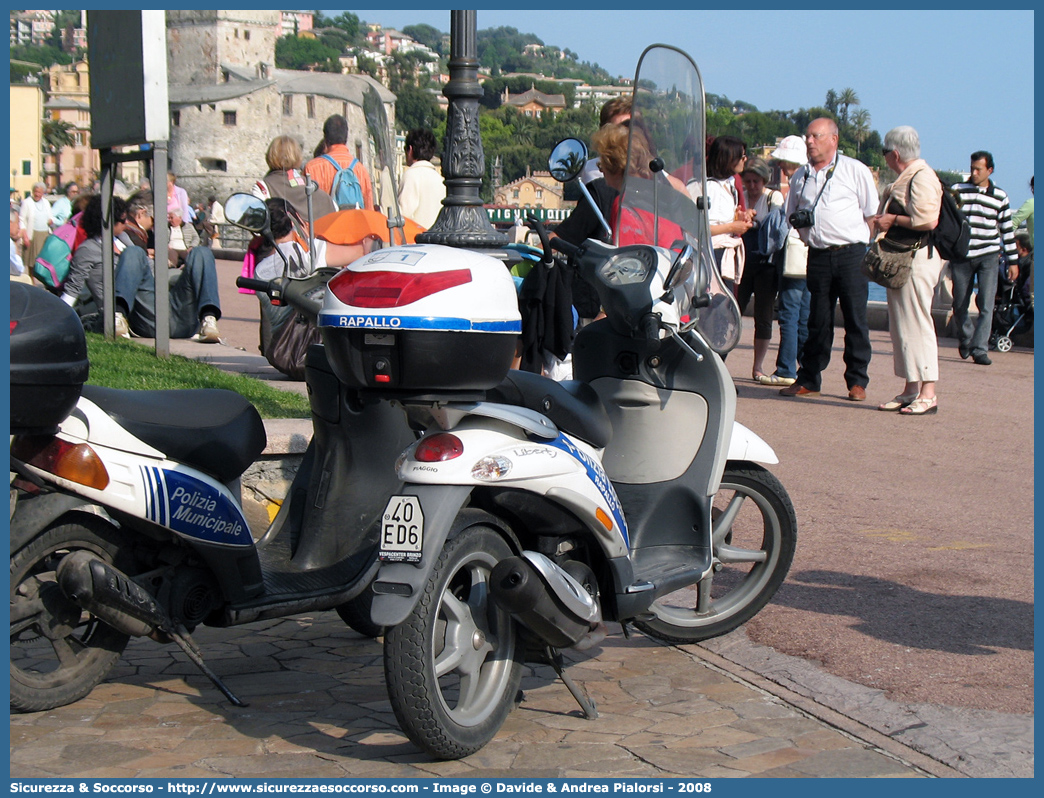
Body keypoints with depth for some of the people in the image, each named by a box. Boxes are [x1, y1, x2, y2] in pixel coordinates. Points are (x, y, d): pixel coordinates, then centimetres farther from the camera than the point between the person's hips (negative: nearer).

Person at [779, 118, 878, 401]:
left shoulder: (855, 170, 2)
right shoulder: (800, 176, 15)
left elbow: (872, 214, 4)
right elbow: (791, 214, 26)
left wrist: (855, 239, -2)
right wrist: (800, 223, 8)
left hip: (851, 253, -4)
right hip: (818, 256, 4)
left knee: (856, 319, -2)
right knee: (818, 320, 7)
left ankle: (857, 381, 5)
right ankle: (808, 380, 12)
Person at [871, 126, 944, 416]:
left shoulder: (922, 177, -14)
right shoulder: (904, 180, 18)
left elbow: (928, 220, -25)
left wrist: (893, 220, -14)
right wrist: (882, 221, 11)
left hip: (917, 259, -11)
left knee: (916, 325, -10)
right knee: (901, 326, 12)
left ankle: (928, 394, -8)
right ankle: (910, 391, 17)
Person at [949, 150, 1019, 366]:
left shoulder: (999, 197, 5)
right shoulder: (957, 190, 3)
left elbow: (1007, 229, 10)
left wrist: (1013, 261, 10)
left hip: (988, 256, 0)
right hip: (961, 257, 1)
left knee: (986, 306, -10)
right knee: (959, 306, 7)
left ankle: (979, 349, -8)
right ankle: (965, 339, 32)